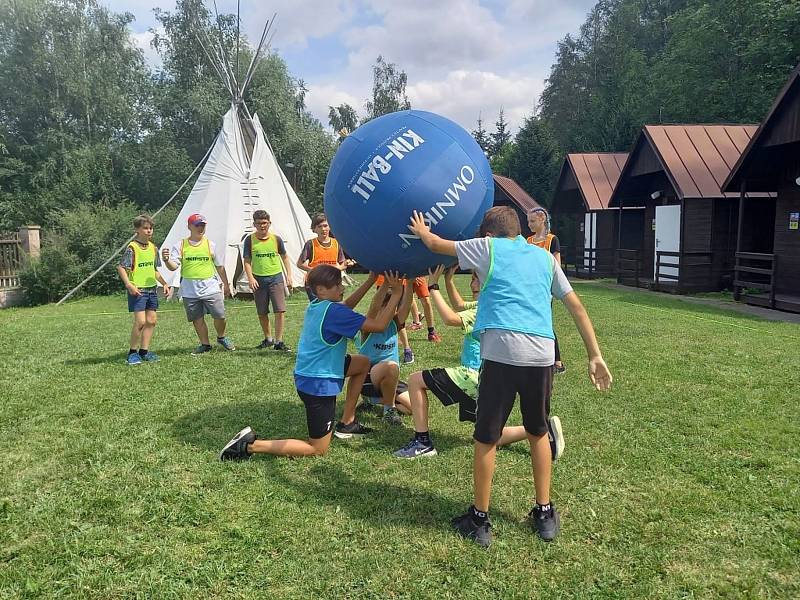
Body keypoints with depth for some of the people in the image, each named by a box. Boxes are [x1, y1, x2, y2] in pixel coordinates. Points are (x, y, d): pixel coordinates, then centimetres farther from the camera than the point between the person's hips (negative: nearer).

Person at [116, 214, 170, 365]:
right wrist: (129, 285, -24)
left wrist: (164, 283, 14)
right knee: (140, 321, -11)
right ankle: (132, 353, 3)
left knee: (151, 321, 7)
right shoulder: (132, 248, -11)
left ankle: (144, 351, 17)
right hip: (137, 290, -7)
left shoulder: (153, 248, 11)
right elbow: (121, 267, -14)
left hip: (152, 288, 7)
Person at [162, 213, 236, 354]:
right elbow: (173, 266, -7)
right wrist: (166, 260, -29)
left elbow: (220, 266, 13)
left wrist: (226, 285, 15)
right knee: (197, 319, 7)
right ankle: (205, 344, 23)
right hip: (190, 291, 0)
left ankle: (221, 337, 25)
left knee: (219, 316, -2)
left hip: (211, 288, 0)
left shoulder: (210, 245, 6)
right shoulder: (180, 246, 1)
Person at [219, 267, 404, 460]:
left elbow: (346, 306, 20)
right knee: (318, 450, 4)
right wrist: (396, 294, -16)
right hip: (318, 384, -9)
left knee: (363, 363, 24)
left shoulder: (315, 305, 2)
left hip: (308, 373, 9)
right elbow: (379, 325, -23)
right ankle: (251, 445, -3)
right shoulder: (333, 311, -23)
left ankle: (346, 423, 27)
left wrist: (371, 279, 14)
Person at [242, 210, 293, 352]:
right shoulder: (250, 240, -1)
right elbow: (247, 261, 0)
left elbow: (285, 257, 11)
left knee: (280, 310, -10)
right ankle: (268, 339, 28)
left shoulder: (276, 238, 1)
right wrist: (250, 278, -12)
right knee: (262, 313, 10)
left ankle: (279, 341, -3)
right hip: (258, 280, 1)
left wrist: (289, 275, 5)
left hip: (276, 277, -1)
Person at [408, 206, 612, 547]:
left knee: (486, 438, 8)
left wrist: (422, 231, 46)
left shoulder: (488, 247, 12)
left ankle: (479, 521, 20)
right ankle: (544, 514, 31)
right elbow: (577, 307, 18)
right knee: (538, 432, 22)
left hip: (502, 350, -4)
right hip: (542, 353, 4)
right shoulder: (544, 256, 22)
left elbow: (435, 245, 23)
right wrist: (595, 356, 20)